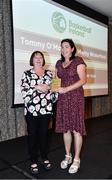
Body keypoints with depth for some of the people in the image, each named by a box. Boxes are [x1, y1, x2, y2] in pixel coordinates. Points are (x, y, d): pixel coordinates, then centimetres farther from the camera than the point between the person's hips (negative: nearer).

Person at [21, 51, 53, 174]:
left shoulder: (48, 73, 10)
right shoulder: (27, 74, 2)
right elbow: (24, 92, -9)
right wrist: (38, 87, -16)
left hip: (46, 109, 3)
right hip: (32, 110, -2)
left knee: (44, 134, 11)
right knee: (32, 135, 6)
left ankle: (45, 158, 29)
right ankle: (33, 161, 20)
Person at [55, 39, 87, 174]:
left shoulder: (78, 61, -3)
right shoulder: (59, 63, 14)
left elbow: (83, 80, -11)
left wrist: (66, 89, -19)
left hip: (75, 97, -5)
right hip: (62, 98, 5)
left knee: (76, 128, 0)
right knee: (65, 128, 10)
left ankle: (76, 159, 15)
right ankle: (68, 156, 27)